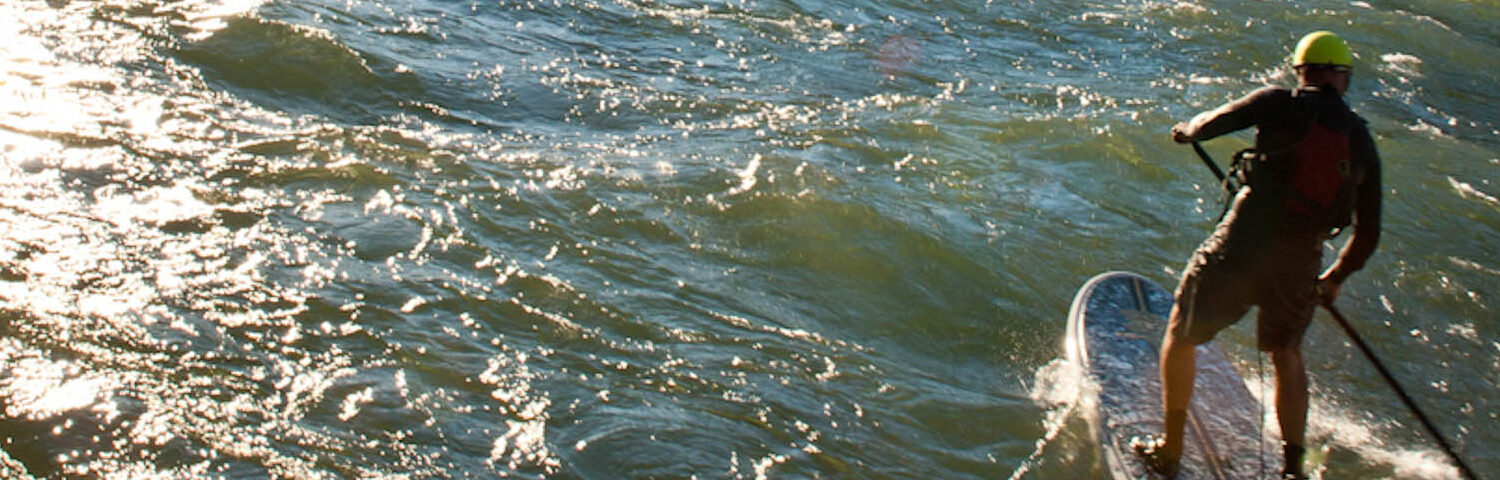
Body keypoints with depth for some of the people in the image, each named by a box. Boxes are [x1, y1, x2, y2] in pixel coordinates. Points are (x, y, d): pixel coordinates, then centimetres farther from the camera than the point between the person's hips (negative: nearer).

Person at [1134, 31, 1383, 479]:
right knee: (1287, 352, 27)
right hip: (1301, 264, 4)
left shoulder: (1280, 104, -2)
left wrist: (1185, 130, 28)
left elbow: (1211, 124, 4)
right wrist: (1336, 277, 32)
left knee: (1182, 336, 16)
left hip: (1242, 245, -4)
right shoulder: (1363, 143, 10)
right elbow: (1368, 235, 16)